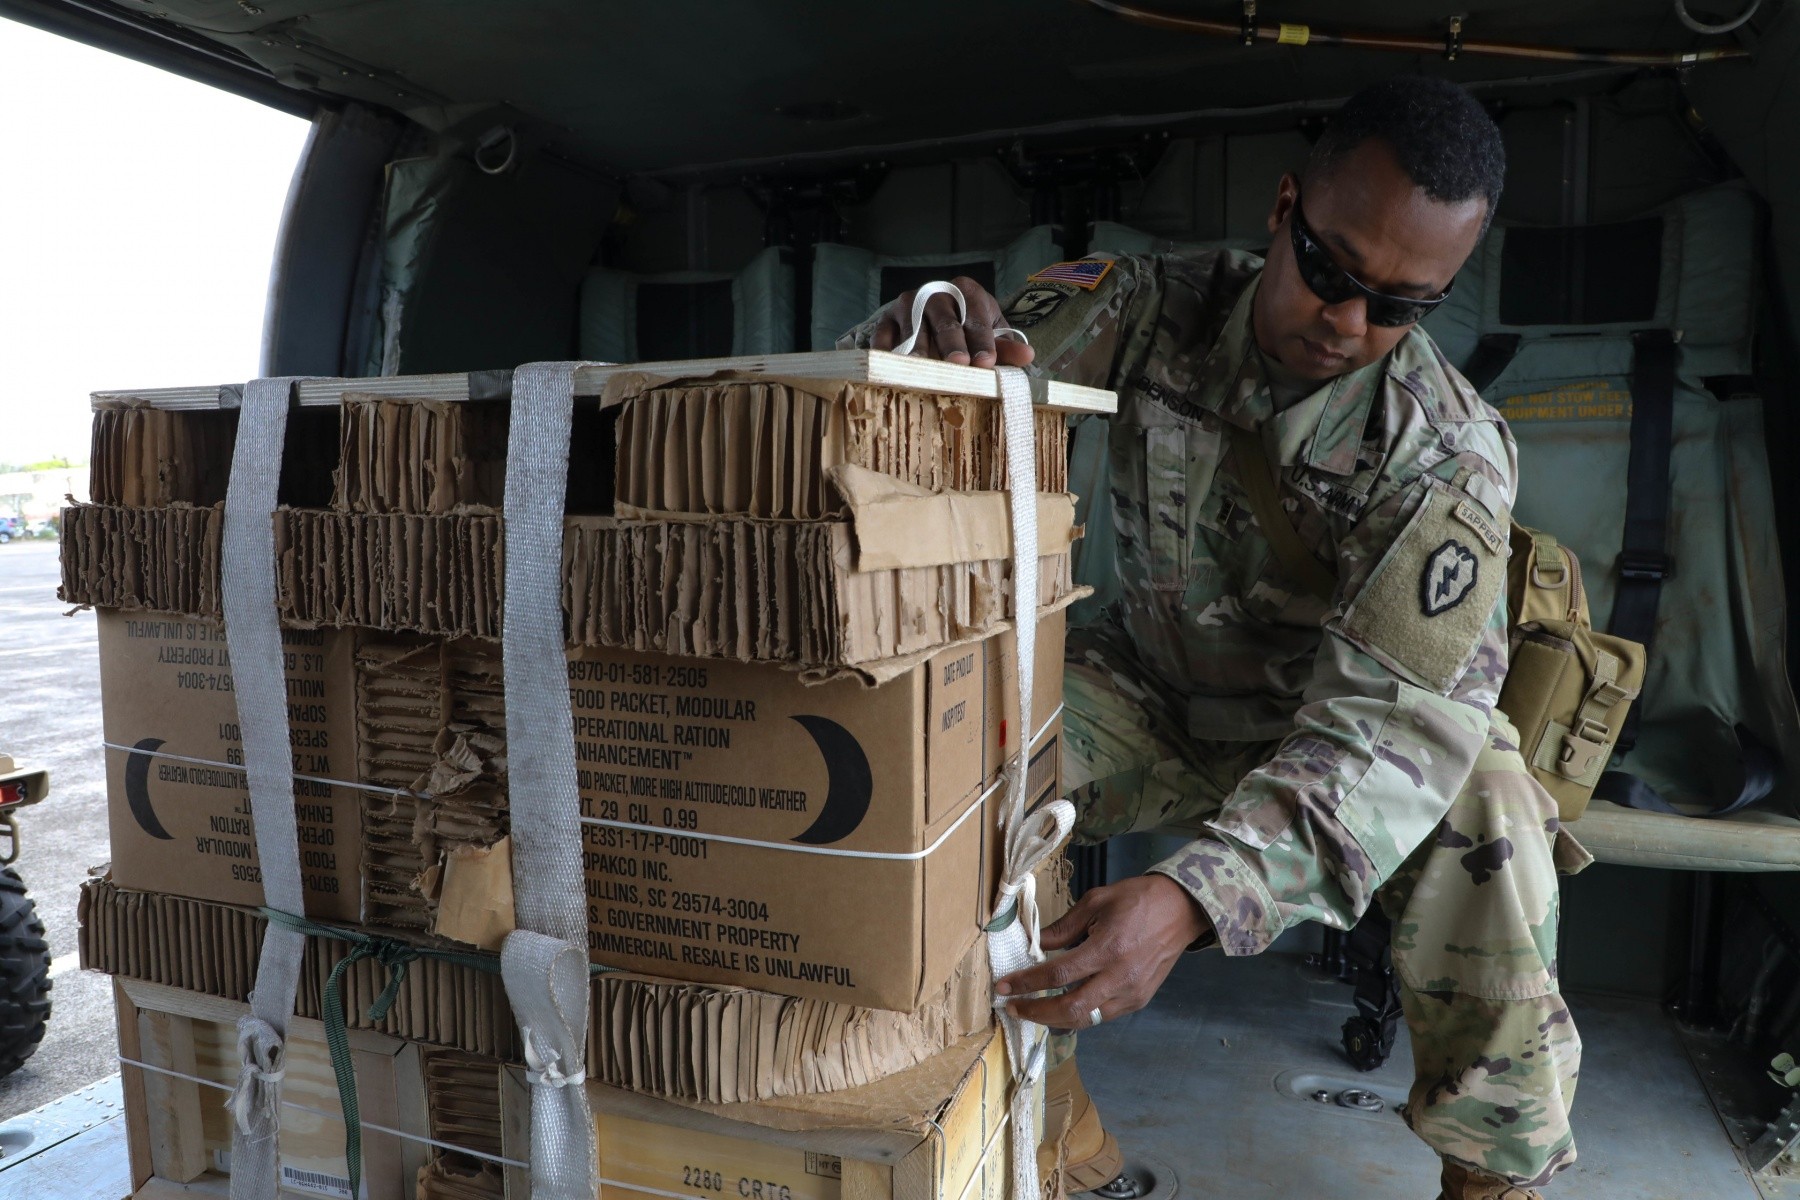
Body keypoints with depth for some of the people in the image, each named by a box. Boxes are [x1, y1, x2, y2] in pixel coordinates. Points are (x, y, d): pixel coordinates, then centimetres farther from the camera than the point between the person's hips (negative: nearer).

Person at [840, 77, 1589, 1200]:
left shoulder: (1450, 451, -22)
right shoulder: (1148, 307, -15)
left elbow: (1397, 713, -33)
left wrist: (1197, 896, -49)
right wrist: (923, 334, -43)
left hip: (1320, 729, -1)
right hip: (1153, 696, 2)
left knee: (1482, 811, -32)